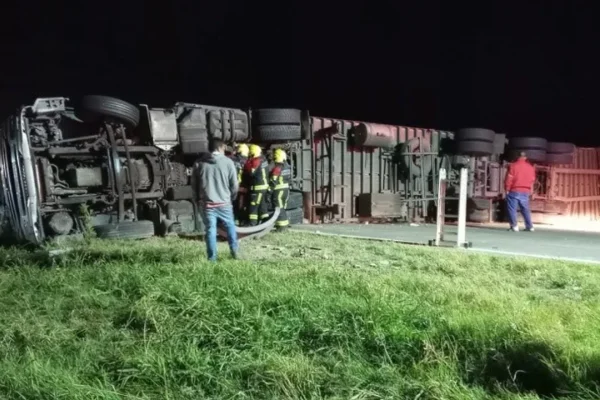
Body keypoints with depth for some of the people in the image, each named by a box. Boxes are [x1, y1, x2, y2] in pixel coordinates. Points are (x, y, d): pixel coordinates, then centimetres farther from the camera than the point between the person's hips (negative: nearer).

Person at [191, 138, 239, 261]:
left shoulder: (199, 163, 5)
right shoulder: (228, 162, -3)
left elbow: (194, 184, 8)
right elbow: (234, 184, -1)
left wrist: (198, 200, 19)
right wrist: (231, 198, 15)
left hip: (206, 203, 1)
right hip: (224, 202, -1)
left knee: (210, 229, 5)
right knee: (230, 226, 17)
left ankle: (212, 258, 8)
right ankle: (234, 251, 23)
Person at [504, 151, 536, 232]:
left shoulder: (513, 166, -7)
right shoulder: (531, 167, 8)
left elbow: (509, 179, -8)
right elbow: (532, 180, 13)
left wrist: (507, 189, 0)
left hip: (514, 191, -5)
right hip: (526, 192, 5)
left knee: (512, 209, -1)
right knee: (525, 209, 15)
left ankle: (514, 226, -9)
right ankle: (530, 226, 15)